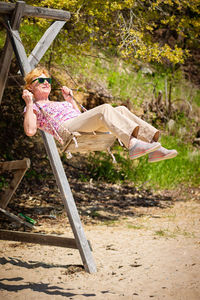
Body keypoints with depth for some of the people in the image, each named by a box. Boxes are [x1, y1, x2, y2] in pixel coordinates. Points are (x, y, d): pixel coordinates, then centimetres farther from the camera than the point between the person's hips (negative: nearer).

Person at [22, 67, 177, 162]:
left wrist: (70, 100, 38)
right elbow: (30, 131, -2)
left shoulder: (59, 103, 39)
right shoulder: (33, 107, 18)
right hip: (66, 129, -7)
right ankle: (133, 143, -51)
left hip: (87, 129, 8)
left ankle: (154, 149, -29)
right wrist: (29, 104, -2)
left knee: (121, 110, -15)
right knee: (105, 108, -30)